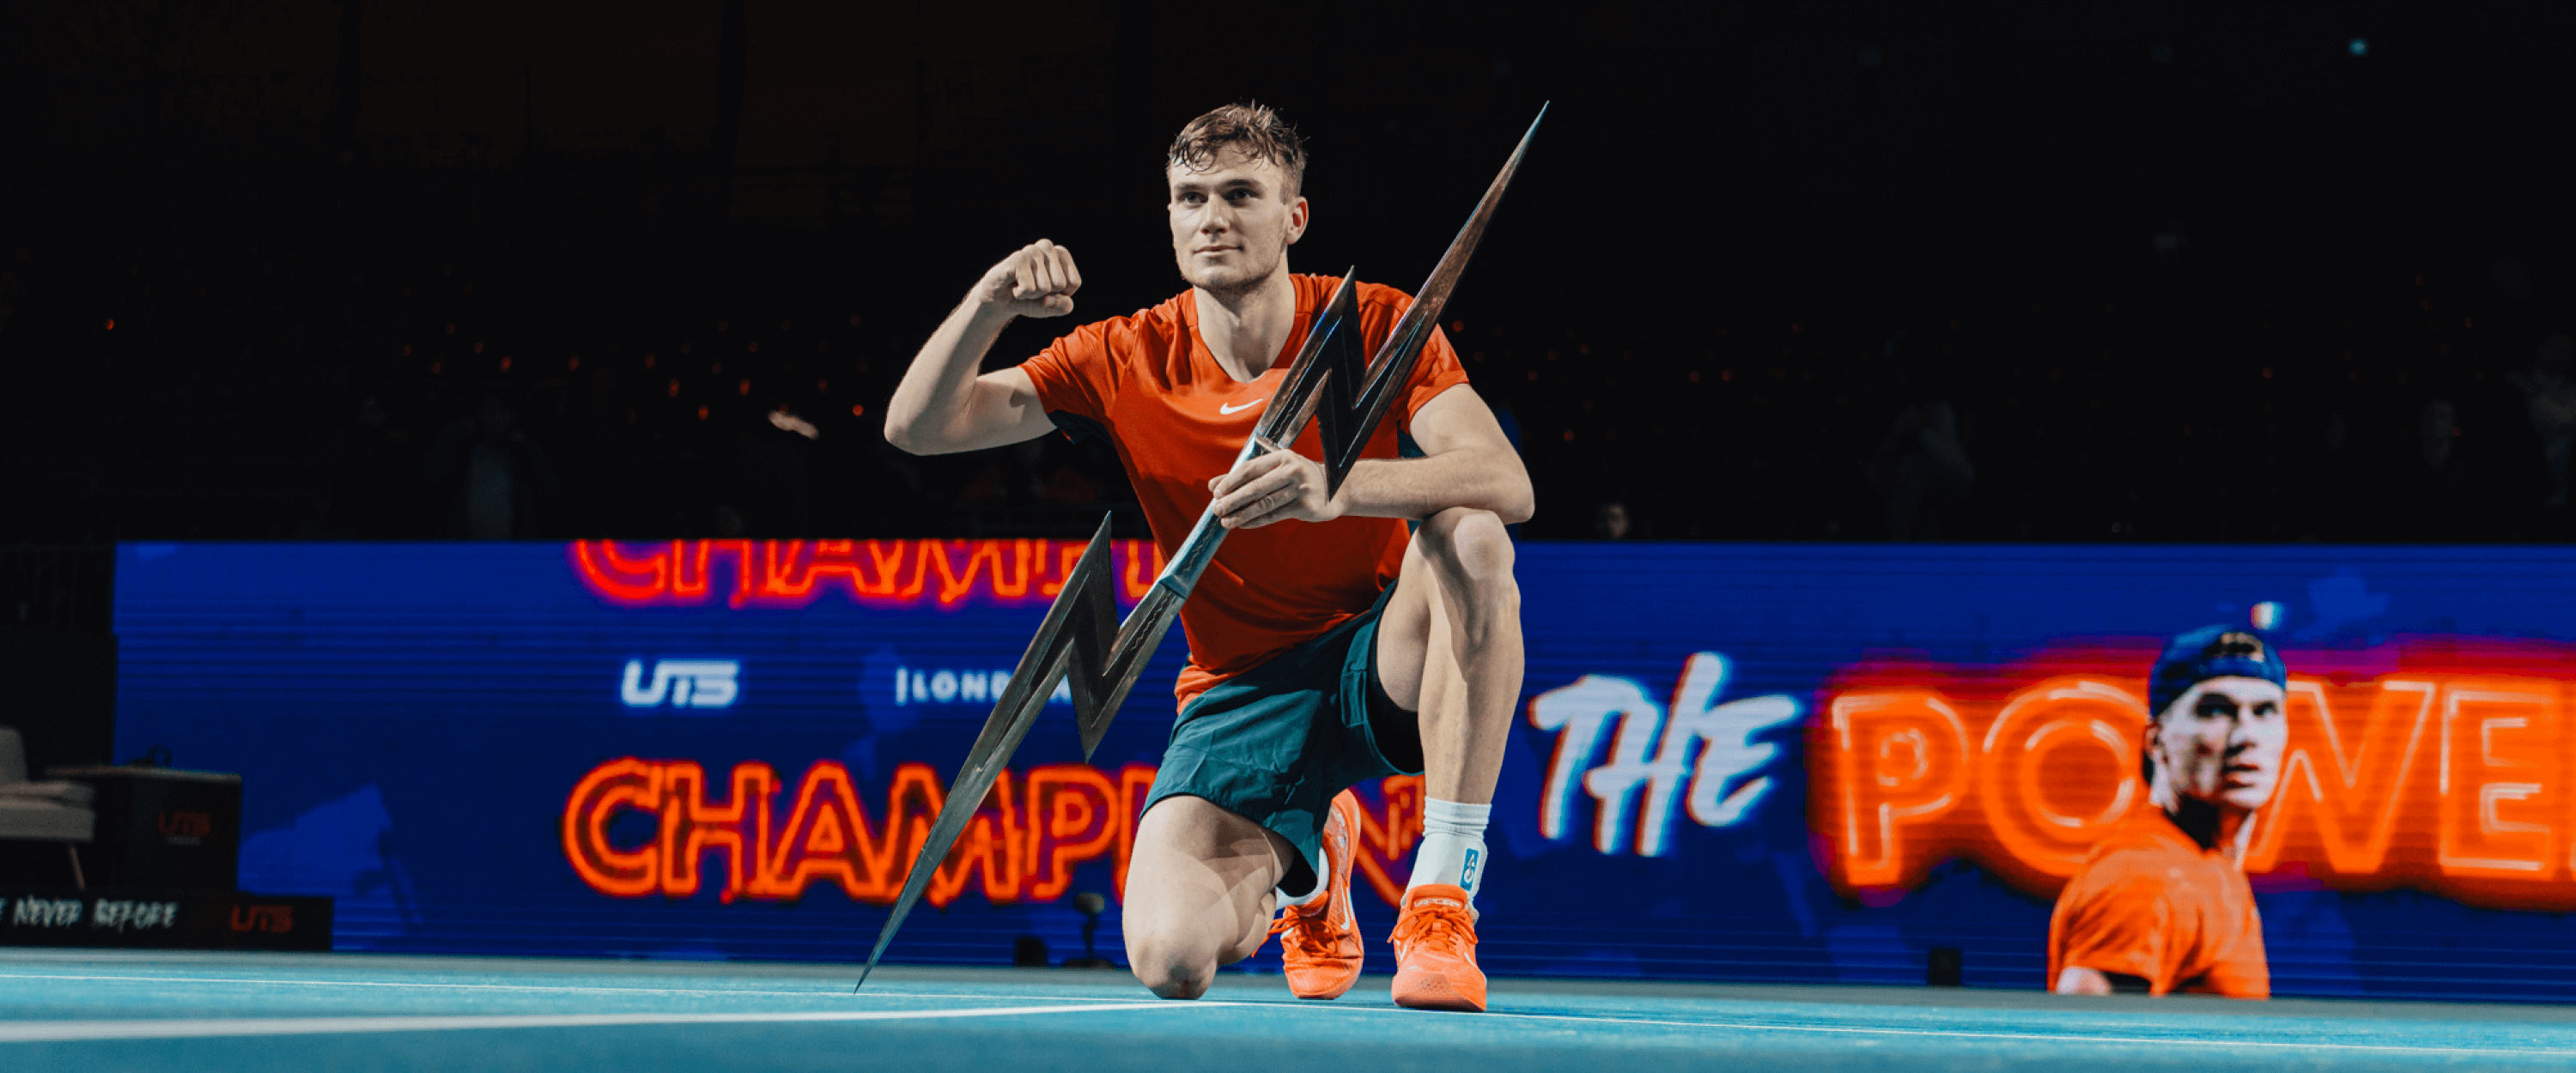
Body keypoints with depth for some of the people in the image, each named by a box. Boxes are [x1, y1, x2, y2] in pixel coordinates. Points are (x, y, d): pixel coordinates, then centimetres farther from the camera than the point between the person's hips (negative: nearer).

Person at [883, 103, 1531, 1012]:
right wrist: (990, 304, -25)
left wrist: (1338, 487, -41)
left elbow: (1506, 483, -23)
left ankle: (1441, 902, -29)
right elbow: (917, 426, -5)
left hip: (1381, 663, -2)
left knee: (1468, 539, -35)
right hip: (1238, 691, 2)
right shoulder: (1128, 360, -2)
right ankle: (1304, 863, 18)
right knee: (1173, 957, -24)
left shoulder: (1377, 325, -8)